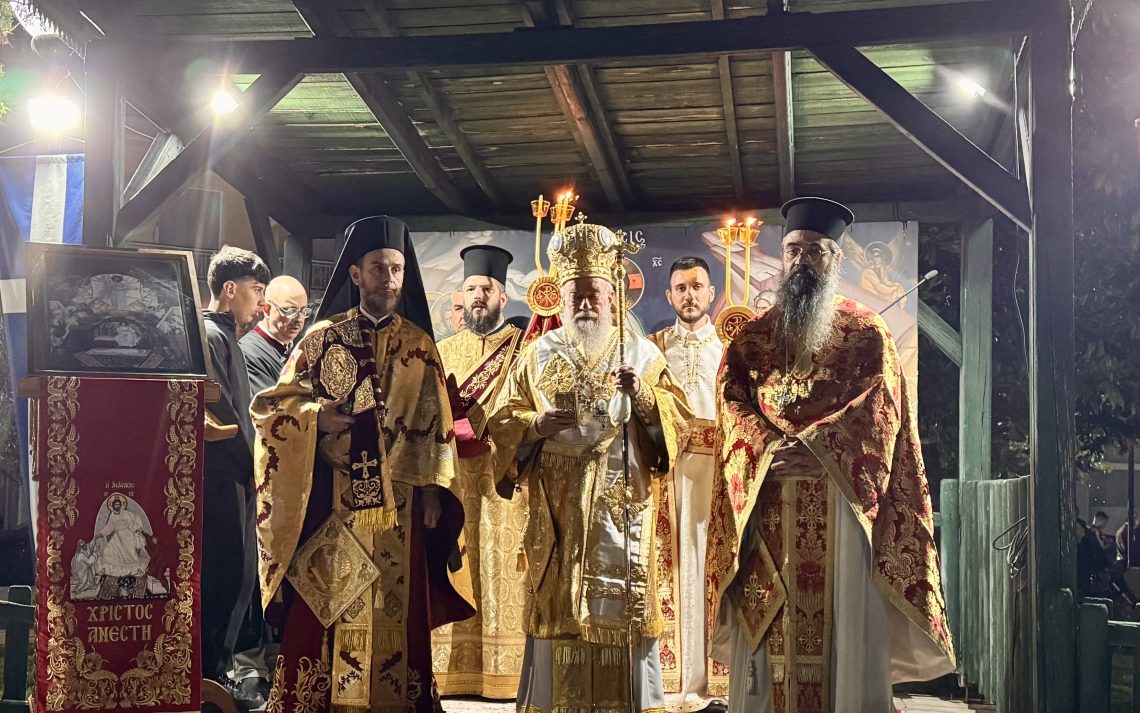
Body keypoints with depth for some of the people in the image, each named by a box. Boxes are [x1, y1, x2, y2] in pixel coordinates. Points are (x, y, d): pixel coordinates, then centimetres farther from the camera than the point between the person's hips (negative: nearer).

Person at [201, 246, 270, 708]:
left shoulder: (225, 337, 19)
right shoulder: (210, 336, -12)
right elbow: (222, 413, -17)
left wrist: (251, 467, 13)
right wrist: (251, 467, -10)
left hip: (235, 477, 10)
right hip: (223, 478, -10)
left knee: (236, 573, 13)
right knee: (226, 574, -6)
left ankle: (216, 668, 21)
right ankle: (212, 677, 2)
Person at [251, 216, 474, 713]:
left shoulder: (419, 345, 8)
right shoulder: (323, 337, 3)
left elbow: (435, 425, 8)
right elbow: (275, 404, 4)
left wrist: (433, 487, 0)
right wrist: (316, 417, -14)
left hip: (397, 508, 1)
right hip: (332, 504, -1)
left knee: (395, 614, 4)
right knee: (323, 614, -1)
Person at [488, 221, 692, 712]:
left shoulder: (641, 353, 8)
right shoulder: (540, 354, 12)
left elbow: (679, 418, 1)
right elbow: (501, 422, 9)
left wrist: (643, 397, -18)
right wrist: (536, 424, -11)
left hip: (621, 501, -1)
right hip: (557, 504, 1)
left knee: (621, 599, -4)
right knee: (557, 601, 0)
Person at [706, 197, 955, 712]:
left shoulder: (868, 335, 7)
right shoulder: (751, 339, 13)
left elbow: (880, 410, -5)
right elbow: (731, 405, 2)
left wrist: (817, 446, -20)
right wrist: (769, 448, -17)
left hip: (843, 507, -2)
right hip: (769, 510, 2)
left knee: (845, 634, 0)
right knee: (767, 642, 2)